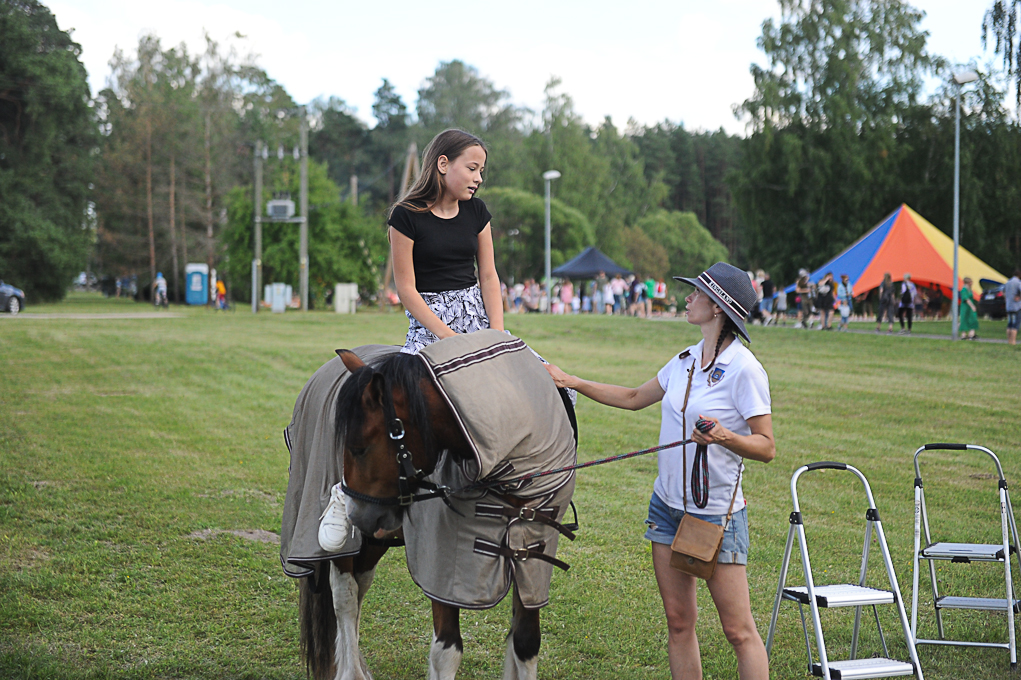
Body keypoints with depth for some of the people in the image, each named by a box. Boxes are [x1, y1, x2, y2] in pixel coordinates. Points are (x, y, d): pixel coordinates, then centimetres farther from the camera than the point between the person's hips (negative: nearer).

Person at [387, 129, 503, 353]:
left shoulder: (477, 211, 9)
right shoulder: (406, 216, -7)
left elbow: (489, 276, 8)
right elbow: (406, 289, -9)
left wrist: (497, 332, -7)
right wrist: (447, 335, -17)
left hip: (476, 312, 5)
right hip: (428, 318, -5)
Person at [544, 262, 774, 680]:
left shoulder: (743, 369, -14)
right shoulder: (686, 361, 7)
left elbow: (767, 448, -13)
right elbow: (634, 398, 23)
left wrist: (724, 436, -30)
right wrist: (572, 382, 22)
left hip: (717, 513, -7)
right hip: (667, 505, 7)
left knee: (739, 631, -2)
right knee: (678, 621, 10)